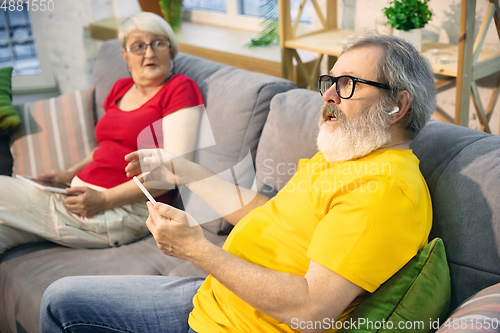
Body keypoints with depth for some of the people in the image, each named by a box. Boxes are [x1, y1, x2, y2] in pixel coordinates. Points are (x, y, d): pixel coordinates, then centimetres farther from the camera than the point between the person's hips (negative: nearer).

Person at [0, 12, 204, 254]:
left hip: (123, 208, -7)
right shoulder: (121, 89, 17)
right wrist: (70, 174, 11)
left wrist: (105, 199, -17)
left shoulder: (180, 88, -6)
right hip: (82, 193, 7)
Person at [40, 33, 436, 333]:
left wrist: (198, 250, -25)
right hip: (213, 296, 9)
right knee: (62, 298, 16)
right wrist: (184, 171, 19)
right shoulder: (337, 155, 9)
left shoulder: (386, 187, -24)